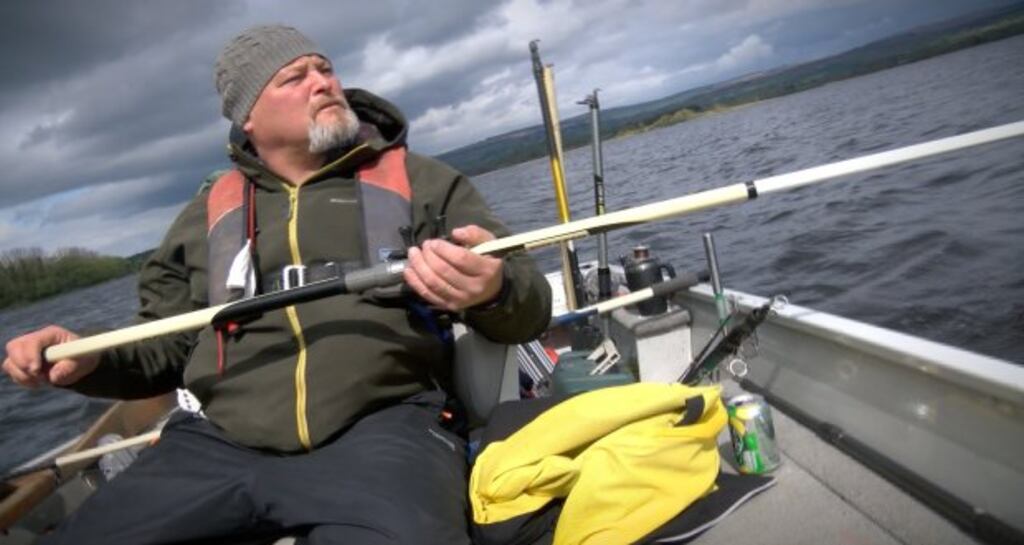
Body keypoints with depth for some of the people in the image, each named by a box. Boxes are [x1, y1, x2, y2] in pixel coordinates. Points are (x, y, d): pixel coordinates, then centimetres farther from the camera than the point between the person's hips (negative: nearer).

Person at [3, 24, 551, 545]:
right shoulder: (208, 214, 20)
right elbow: (165, 345, 29)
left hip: (384, 431, -3)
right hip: (219, 444, 4)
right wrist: (90, 358, 7)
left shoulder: (422, 181, 12)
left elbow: (530, 307, 7)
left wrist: (492, 292, -18)